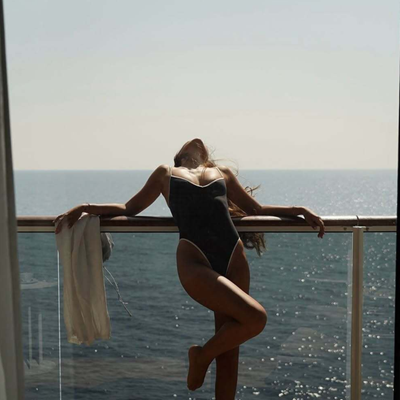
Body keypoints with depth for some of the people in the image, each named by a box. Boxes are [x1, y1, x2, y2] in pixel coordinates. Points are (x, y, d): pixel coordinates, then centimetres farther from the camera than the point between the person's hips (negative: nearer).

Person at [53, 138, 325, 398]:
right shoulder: (166, 173, 21)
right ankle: (201, 356, 6)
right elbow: (130, 209, 24)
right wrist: (85, 208, 12)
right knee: (256, 317, -21)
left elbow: (256, 210, 30)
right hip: (195, 260, -3)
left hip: (234, 258, 4)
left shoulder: (223, 172, 26)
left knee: (229, 355, 4)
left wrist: (300, 210, 19)